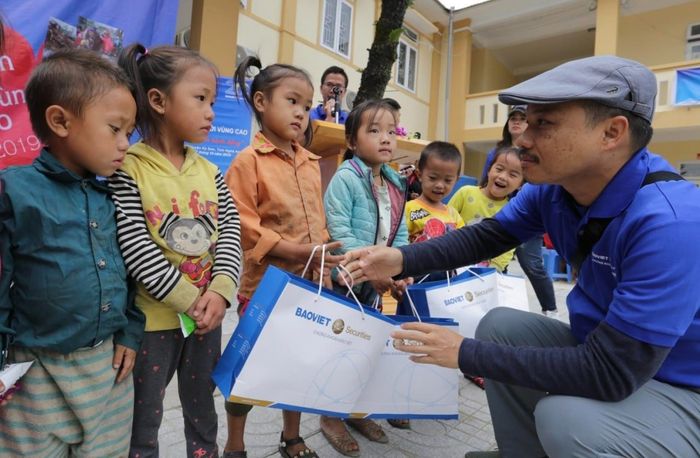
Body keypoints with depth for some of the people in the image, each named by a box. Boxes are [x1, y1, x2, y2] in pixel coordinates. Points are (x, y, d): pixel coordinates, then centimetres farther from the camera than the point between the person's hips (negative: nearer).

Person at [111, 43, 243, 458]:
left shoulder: (210, 171, 4)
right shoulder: (127, 169, -12)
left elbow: (231, 232, -1)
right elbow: (135, 247, -18)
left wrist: (219, 290, -15)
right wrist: (188, 300, -17)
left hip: (208, 313, 5)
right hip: (153, 317, -4)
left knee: (203, 411, 22)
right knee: (144, 419, 16)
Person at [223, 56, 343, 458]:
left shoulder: (312, 163, 8)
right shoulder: (248, 161, -12)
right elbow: (242, 225, -18)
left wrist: (322, 259, 7)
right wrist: (294, 250, -25)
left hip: (309, 284, 6)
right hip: (264, 284, -6)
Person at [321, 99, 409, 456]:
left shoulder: (396, 184, 7)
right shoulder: (345, 177, -15)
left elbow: (399, 235, 9)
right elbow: (339, 233, -22)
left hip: (378, 282, 7)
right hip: (344, 279, -7)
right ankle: (331, 416, 27)